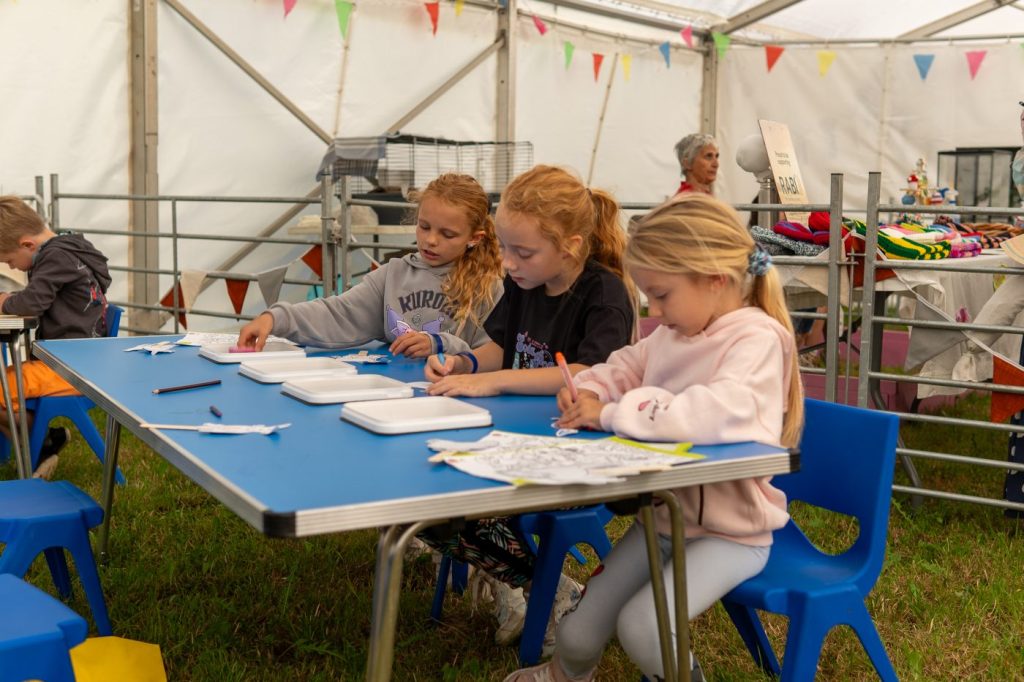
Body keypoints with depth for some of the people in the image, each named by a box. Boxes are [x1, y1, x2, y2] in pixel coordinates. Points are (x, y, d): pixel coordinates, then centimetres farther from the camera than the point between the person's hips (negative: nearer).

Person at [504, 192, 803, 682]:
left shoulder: (757, 338, -21)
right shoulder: (672, 334, 4)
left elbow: (721, 412, -39)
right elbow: (625, 369, 21)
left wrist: (613, 414, -31)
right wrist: (589, 392, -3)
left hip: (729, 532, -7)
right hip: (662, 517, 7)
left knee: (641, 625, -23)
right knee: (579, 634, 5)